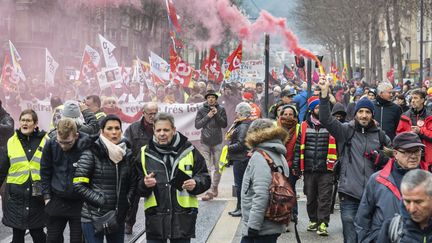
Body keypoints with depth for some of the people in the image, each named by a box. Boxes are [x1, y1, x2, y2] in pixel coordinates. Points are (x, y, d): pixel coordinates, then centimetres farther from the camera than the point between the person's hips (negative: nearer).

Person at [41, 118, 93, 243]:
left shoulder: (86, 144, -20)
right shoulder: (50, 145, -8)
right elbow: (45, 172, 3)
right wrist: (47, 196, 2)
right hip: (56, 200, 3)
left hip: (79, 202, -3)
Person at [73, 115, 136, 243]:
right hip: (93, 216, -5)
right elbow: (78, 184, -12)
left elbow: (133, 183, 16)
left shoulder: (127, 154, 7)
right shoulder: (91, 153, -8)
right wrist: (100, 202, -14)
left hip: (118, 217, 5)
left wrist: (126, 202, 2)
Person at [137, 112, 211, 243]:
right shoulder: (145, 154, 4)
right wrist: (145, 184, -15)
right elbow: (136, 187, 7)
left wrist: (195, 184, -14)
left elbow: (205, 178, 7)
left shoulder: (189, 151, 1)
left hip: (183, 218, -1)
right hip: (155, 218, 1)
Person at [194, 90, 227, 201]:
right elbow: (197, 125, -4)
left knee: (217, 167, 3)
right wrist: (207, 116, -13)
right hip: (205, 142, 0)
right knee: (207, 167, -1)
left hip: (217, 142, 0)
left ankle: (214, 187, 13)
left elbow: (224, 124, -3)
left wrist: (217, 115, -15)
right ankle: (209, 190, 2)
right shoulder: (201, 110, 1)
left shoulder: (221, 109, 2)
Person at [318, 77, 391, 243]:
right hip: (349, 194, -3)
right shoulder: (346, 130, 0)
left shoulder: (378, 134, 9)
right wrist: (324, 93, -23)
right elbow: (325, 119, -15)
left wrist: (381, 158, 10)